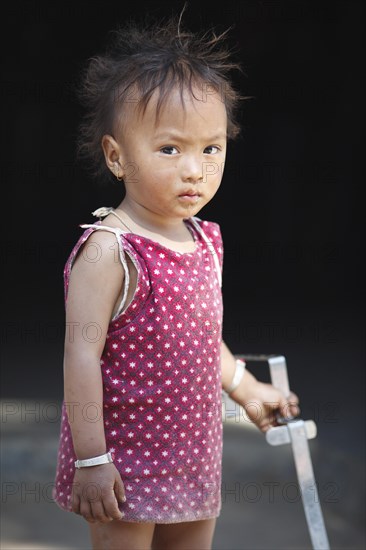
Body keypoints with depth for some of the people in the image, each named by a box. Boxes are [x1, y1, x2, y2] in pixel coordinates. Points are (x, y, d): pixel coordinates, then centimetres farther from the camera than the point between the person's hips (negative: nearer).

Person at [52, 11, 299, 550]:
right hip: (124, 462, -8)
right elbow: (83, 354, -21)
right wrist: (90, 460, -21)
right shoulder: (110, 252, -20)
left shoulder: (204, 240, 5)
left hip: (191, 455, 8)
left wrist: (247, 389, 30)